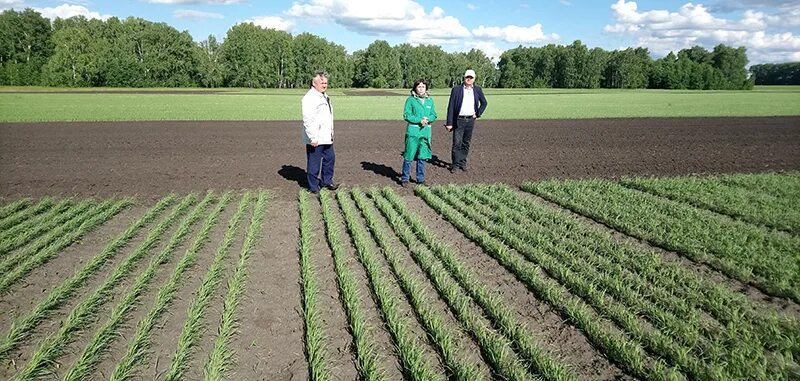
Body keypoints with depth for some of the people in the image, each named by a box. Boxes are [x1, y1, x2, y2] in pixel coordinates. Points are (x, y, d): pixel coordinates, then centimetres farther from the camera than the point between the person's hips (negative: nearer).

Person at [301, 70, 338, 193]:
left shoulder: (324, 96, 16)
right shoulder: (310, 98, -16)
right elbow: (307, 120, -23)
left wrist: (331, 134, 24)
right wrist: (313, 138, -26)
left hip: (326, 137, 10)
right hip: (315, 139, -10)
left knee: (330, 158, 18)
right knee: (314, 163, -1)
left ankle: (327, 181, 33)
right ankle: (313, 187, 9)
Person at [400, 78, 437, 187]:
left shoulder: (430, 100, 11)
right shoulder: (410, 99, -2)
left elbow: (434, 115, 12)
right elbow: (406, 115, -7)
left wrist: (428, 119, -10)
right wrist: (419, 120, -15)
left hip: (425, 132, 4)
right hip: (413, 131, -4)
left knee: (422, 157, 11)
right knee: (409, 156, -1)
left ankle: (420, 179, 22)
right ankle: (405, 178, 11)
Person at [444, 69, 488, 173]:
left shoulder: (477, 89, 7)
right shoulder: (456, 89, -3)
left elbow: (484, 103, 21)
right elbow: (451, 107, -4)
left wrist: (478, 114, 8)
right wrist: (449, 123, -8)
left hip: (470, 120, 3)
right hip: (459, 120, -3)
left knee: (466, 144, 9)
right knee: (457, 143, -5)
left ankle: (463, 163, 19)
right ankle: (456, 164, 3)